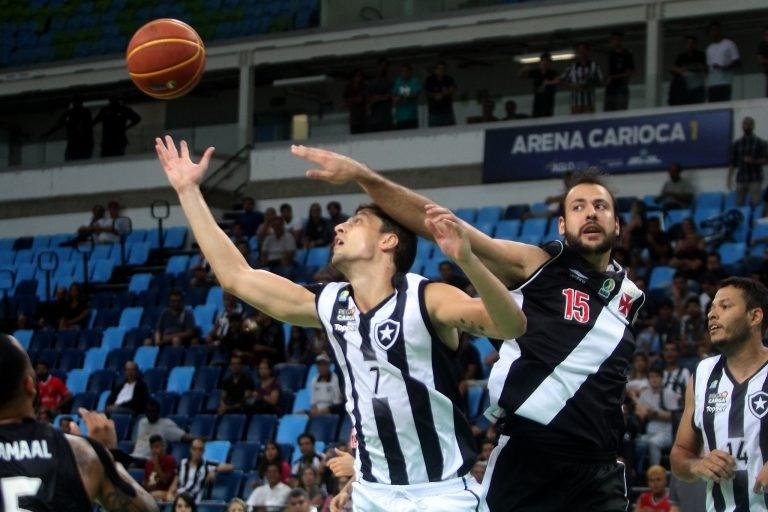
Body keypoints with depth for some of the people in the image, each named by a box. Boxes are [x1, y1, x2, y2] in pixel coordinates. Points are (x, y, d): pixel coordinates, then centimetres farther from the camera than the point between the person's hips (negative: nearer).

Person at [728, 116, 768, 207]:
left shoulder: (760, 143, 4)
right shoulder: (736, 144, 11)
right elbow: (732, 163, 12)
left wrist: (753, 161, -15)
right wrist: (729, 179, 4)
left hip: (755, 179, -3)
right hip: (741, 179, 3)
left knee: (754, 204, -13)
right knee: (739, 204, -1)